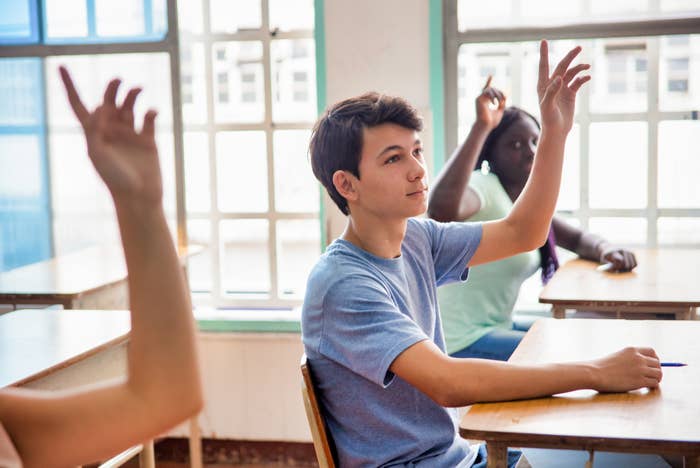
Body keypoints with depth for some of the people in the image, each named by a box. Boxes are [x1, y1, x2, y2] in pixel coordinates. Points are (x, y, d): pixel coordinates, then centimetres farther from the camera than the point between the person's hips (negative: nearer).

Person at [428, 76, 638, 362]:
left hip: (498, 326, 10)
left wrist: (605, 249, -6)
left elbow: (577, 238, 19)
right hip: (461, 343, -10)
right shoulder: (484, 188, -18)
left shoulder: (528, 200, 10)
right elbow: (441, 209, -41)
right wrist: (481, 127, -38)